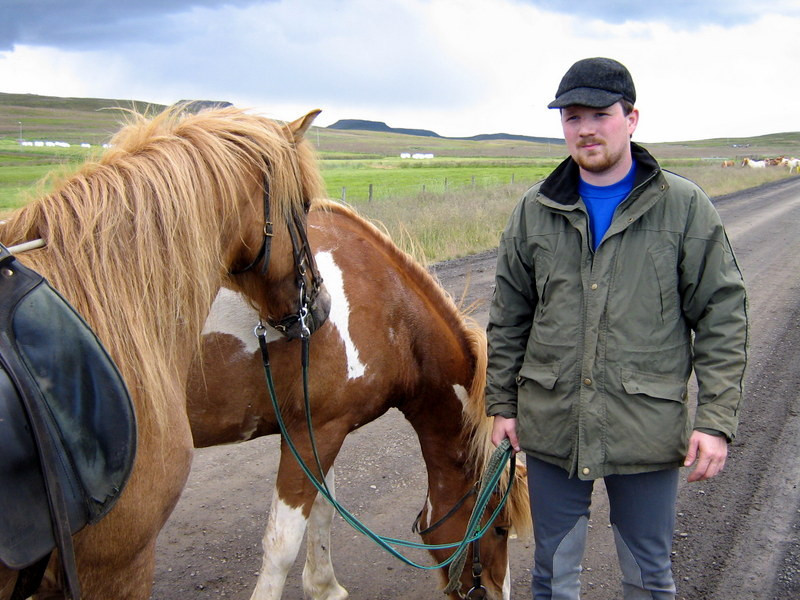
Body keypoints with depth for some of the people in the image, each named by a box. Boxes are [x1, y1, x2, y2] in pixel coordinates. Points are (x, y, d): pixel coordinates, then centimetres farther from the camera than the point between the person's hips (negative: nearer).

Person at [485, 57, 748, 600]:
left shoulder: (685, 208, -4)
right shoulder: (535, 211, 3)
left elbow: (722, 318, -4)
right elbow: (508, 319, 10)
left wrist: (717, 419, -10)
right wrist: (502, 403, 8)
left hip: (647, 428, -2)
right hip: (552, 424, 2)